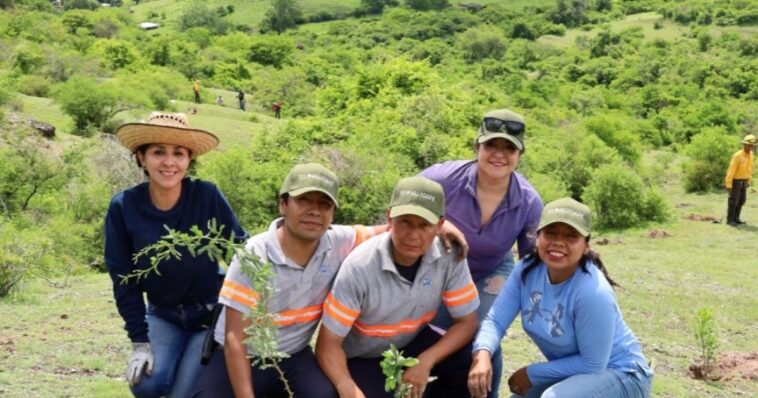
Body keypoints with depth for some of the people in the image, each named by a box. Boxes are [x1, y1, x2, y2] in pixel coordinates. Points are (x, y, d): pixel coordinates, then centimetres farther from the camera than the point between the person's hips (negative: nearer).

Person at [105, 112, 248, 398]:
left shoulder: (207, 196, -18)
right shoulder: (123, 207, -14)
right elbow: (124, 280, -7)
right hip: (162, 315, 2)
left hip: (211, 313, -1)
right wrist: (140, 341, -11)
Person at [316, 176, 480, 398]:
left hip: (412, 342, 3)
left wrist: (425, 362, -26)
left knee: (473, 362, -20)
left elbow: (466, 321, -11)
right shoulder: (360, 267, -30)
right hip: (362, 356, -3)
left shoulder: (449, 256, -22)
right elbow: (329, 342, -25)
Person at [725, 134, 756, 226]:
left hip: (743, 181, 7)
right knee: (733, 201, -3)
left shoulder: (750, 154, 0)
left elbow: (749, 168, 12)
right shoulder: (737, 156, -25)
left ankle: (736, 218, 21)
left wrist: (748, 181, 17)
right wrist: (728, 185, -23)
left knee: (741, 200, 11)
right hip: (735, 180, -7)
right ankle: (730, 220, 7)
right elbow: (731, 170, -23)